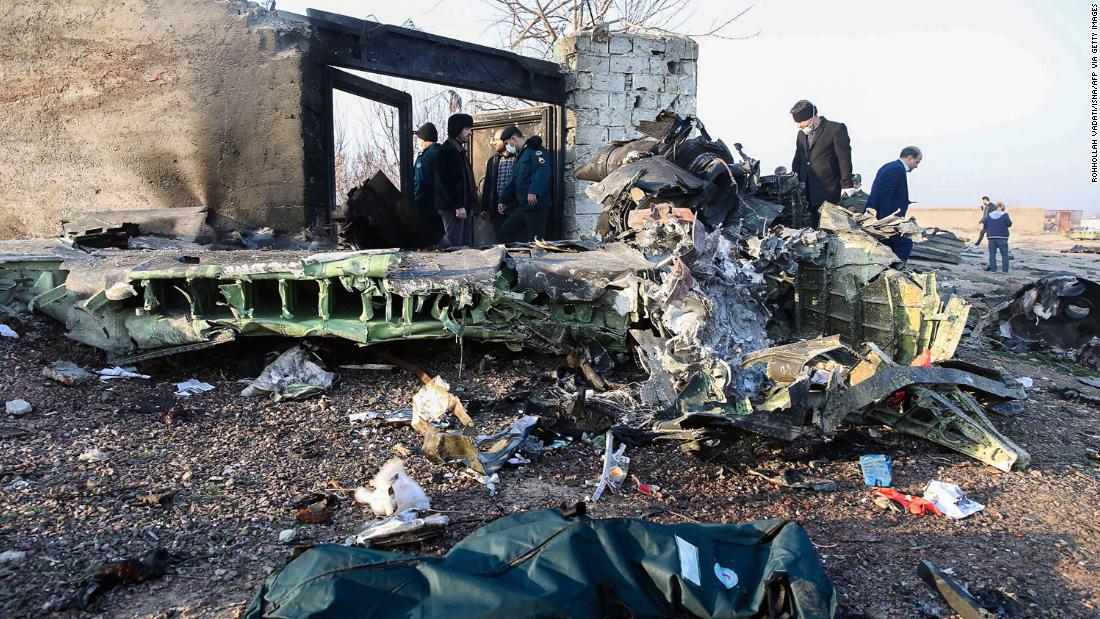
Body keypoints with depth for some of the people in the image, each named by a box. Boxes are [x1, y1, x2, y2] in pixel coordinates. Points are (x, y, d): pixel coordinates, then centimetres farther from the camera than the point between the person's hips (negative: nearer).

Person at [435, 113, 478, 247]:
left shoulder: (461, 150, 21)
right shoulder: (447, 150, -11)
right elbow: (448, 182, -19)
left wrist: (469, 204, 17)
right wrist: (458, 206, -22)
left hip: (463, 206, 10)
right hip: (452, 207, -10)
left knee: (466, 245, 9)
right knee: (454, 246, -9)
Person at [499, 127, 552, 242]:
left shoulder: (535, 149, -7)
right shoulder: (520, 155, 24)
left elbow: (543, 170, -24)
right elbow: (513, 181, 31)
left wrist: (534, 191, -35)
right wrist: (504, 201, 31)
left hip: (536, 204, -10)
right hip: (523, 206, 10)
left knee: (536, 241, -10)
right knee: (505, 229, 11)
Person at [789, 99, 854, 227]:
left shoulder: (836, 129, -3)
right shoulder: (801, 133, 18)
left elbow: (844, 159, -5)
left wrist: (846, 186, -9)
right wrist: (794, 175, 4)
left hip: (828, 192, -5)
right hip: (807, 192, 6)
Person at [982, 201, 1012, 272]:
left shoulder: (989, 215, 6)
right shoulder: (1004, 215, -5)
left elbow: (984, 226, 7)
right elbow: (1009, 224, -1)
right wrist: (1010, 219, 18)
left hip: (991, 237, 3)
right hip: (1002, 238, -2)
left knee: (992, 254, 6)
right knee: (1004, 254, 4)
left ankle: (993, 269, 1)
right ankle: (1005, 269, 0)